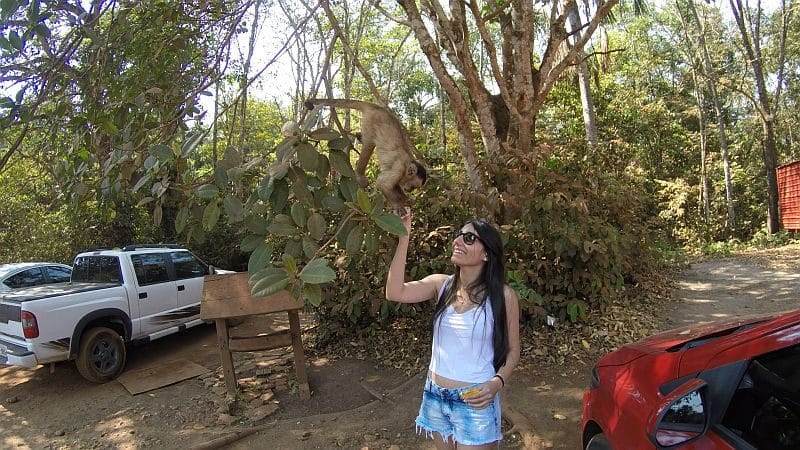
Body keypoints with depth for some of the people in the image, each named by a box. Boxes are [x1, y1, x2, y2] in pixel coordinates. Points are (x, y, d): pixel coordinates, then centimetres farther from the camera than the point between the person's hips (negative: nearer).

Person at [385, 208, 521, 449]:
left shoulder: (503, 296, -12)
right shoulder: (441, 284, -4)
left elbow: (512, 350, -2)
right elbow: (395, 292, -20)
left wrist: (497, 382, -20)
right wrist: (404, 239, -24)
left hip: (475, 400, -3)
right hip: (436, 395, 4)